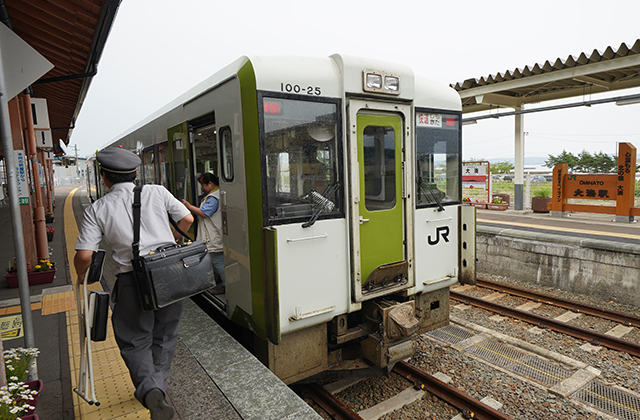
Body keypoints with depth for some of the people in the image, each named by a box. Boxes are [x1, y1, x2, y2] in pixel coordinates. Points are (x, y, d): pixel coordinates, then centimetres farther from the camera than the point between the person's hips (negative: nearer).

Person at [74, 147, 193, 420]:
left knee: (135, 342, 12)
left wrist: (81, 276, 18)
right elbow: (188, 219, 8)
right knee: (164, 337, 19)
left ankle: (149, 390, -9)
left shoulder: (97, 209, 0)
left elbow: (84, 255, -4)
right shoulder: (158, 192, 4)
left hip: (133, 280, -2)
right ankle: (158, 388, 28)